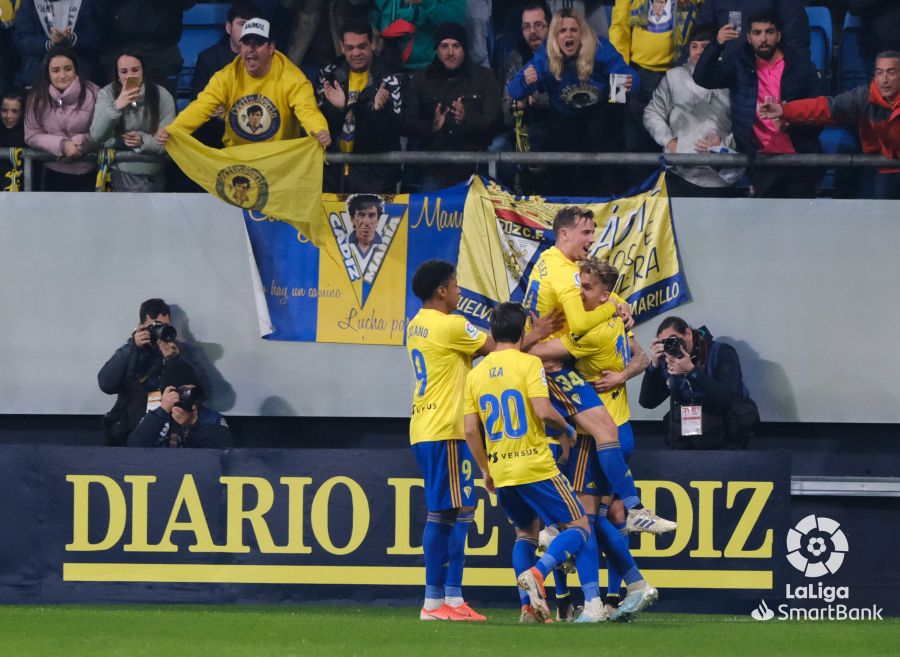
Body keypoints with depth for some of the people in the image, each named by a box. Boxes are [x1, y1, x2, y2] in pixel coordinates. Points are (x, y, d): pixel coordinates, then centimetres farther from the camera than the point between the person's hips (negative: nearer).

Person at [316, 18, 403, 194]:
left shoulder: (388, 80, -7)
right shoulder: (329, 75, 4)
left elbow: (393, 131, -13)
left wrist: (380, 110, -33)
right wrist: (335, 108, -20)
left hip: (373, 172, -3)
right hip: (334, 169, 3)